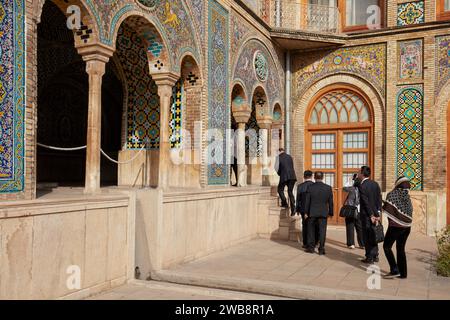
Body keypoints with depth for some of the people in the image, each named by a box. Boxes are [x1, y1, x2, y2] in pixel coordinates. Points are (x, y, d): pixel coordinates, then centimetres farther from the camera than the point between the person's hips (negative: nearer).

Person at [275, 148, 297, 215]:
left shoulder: (279, 157, 5)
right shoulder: (289, 157, 19)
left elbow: (276, 167, 0)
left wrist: (279, 173, 17)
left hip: (284, 176, -5)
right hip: (292, 176, 5)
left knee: (280, 190, 14)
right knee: (290, 192, 10)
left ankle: (285, 203, 0)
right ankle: (293, 208, 3)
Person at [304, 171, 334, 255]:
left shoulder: (310, 187, -7)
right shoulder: (328, 188, -3)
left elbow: (307, 201, -5)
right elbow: (330, 202, 1)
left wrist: (306, 212, 3)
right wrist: (330, 213, 10)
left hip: (312, 212, 0)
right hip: (323, 213, 1)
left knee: (311, 230, 14)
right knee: (322, 231, 5)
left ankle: (311, 247, 18)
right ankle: (321, 249, 4)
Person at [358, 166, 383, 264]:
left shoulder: (362, 186, -15)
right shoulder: (375, 184, 5)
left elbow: (366, 202, -17)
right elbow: (380, 200, 3)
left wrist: (371, 215, -12)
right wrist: (378, 213, 3)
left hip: (366, 215, -7)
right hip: (375, 214, 7)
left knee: (367, 237, 2)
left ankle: (369, 258, 6)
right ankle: (375, 256, 24)